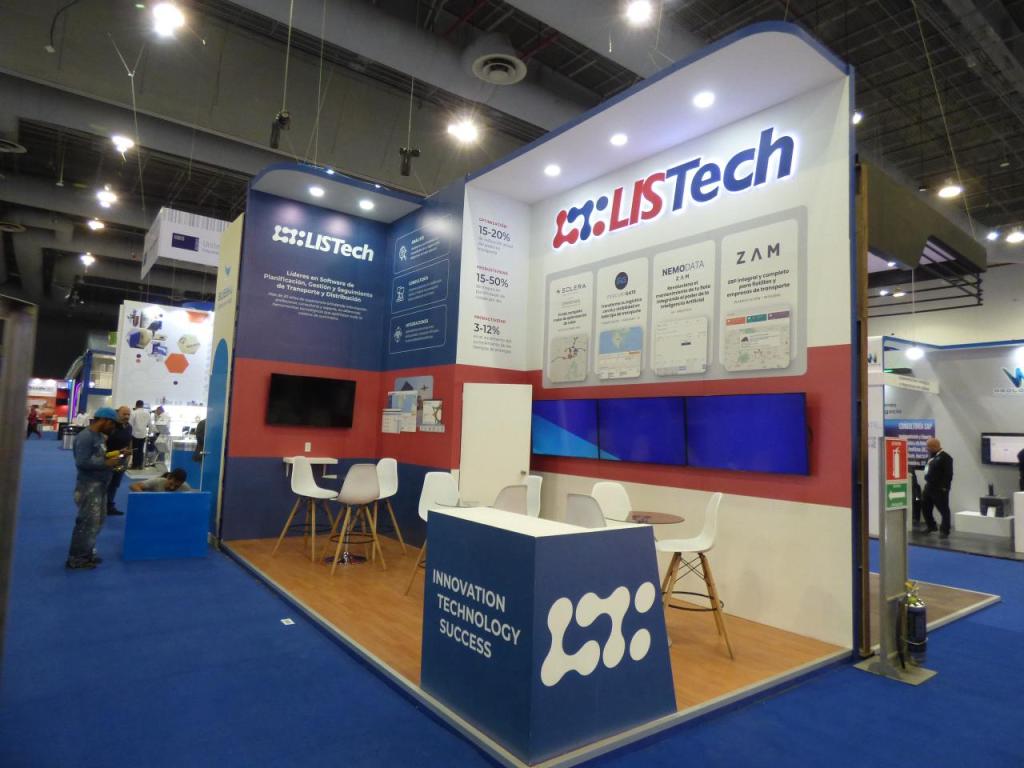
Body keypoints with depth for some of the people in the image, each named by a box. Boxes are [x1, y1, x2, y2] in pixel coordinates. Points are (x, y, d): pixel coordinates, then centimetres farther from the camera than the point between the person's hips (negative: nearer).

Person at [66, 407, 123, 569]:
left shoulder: (100, 436, 10)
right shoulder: (85, 437, -18)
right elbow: (82, 462, -25)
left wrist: (112, 456, 2)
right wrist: (107, 463, -22)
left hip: (99, 484, 10)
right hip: (89, 485, -10)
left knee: (97, 520, 17)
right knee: (87, 522, -3)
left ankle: (86, 553, 28)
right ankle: (75, 558, 8)